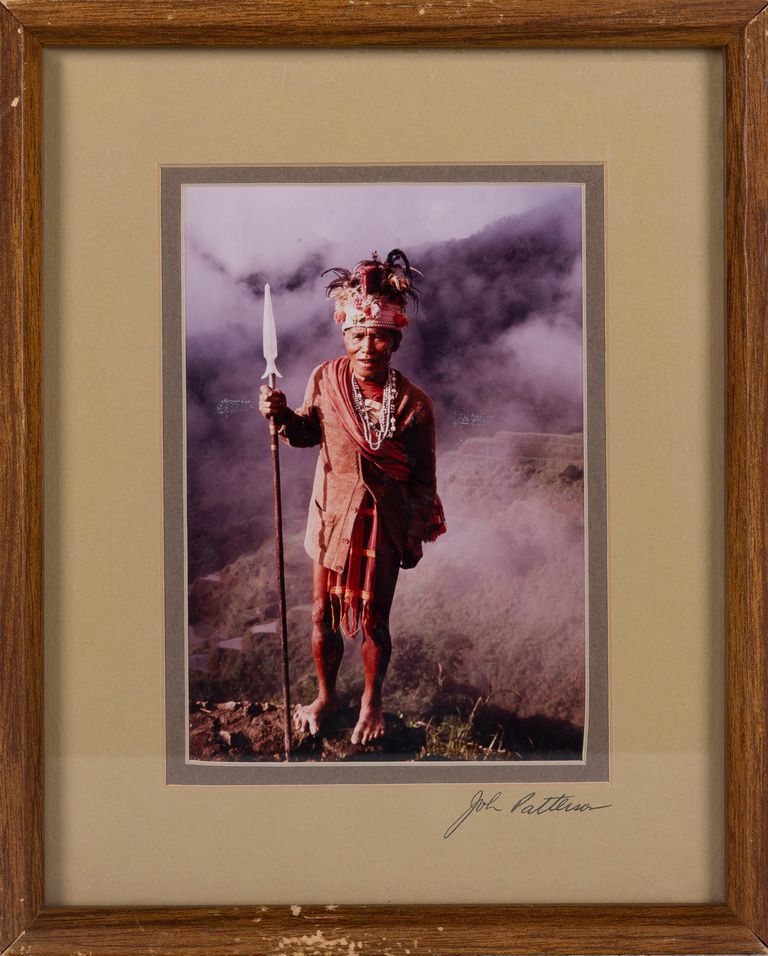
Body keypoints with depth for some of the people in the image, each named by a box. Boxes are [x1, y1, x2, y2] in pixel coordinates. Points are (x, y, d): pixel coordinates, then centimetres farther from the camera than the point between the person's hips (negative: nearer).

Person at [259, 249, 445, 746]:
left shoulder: (413, 403, -16)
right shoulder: (325, 379, -10)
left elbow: (423, 477, -6)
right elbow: (310, 431, 8)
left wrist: (416, 535, -3)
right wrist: (282, 416, -12)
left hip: (383, 522, -2)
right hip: (332, 516, 2)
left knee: (374, 621, 12)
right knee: (324, 616, 14)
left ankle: (372, 704, 36)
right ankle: (326, 696, 38)